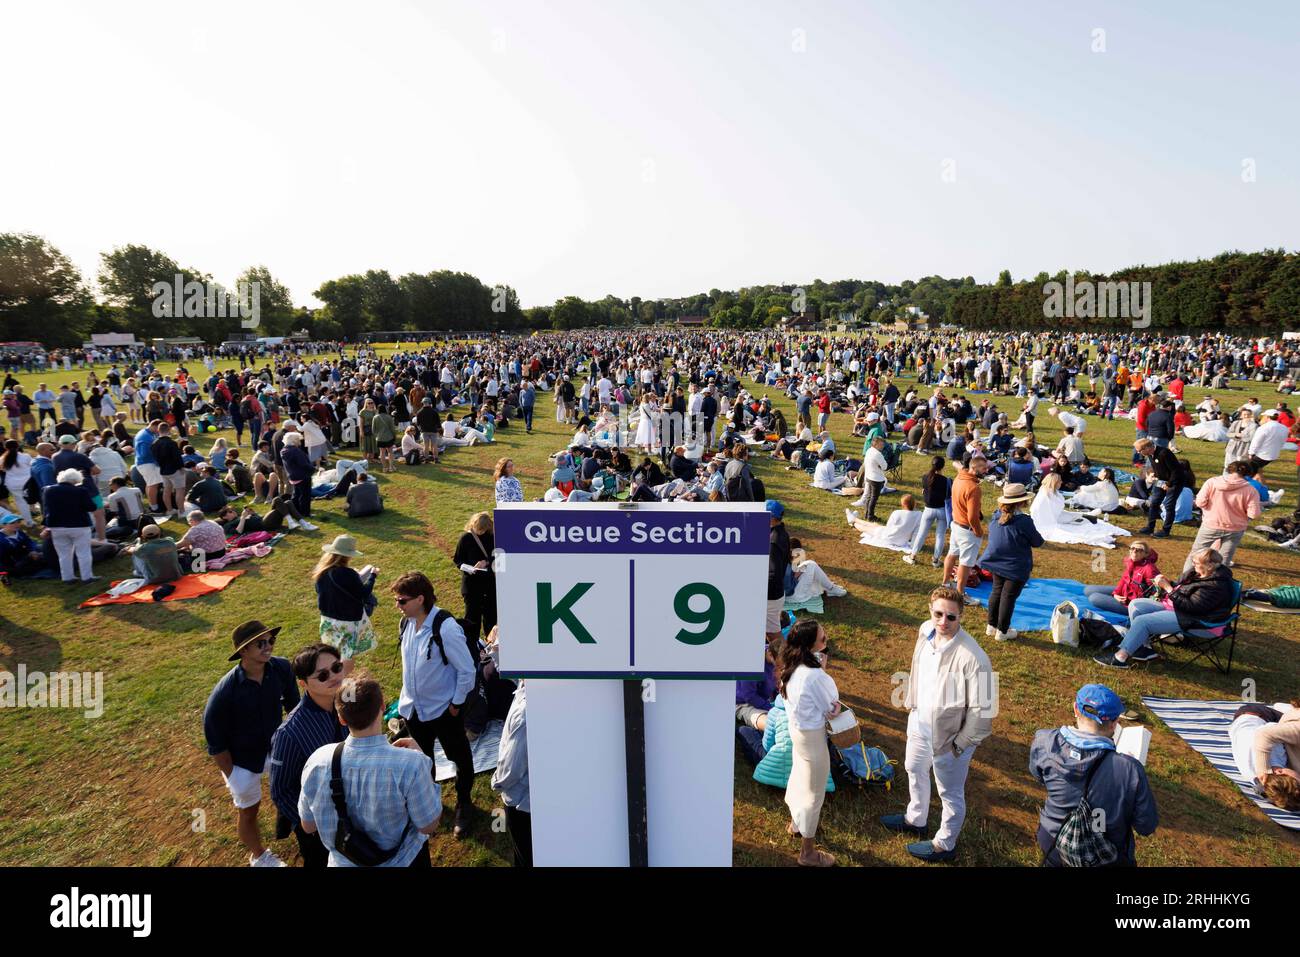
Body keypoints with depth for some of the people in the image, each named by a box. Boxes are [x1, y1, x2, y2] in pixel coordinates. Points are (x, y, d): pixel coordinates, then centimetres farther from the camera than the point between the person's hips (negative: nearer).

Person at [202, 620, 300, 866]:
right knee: (248, 810, 20)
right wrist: (231, 776, -10)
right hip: (242, 760, -3)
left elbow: (292, 703, -2)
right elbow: (215, 742, -18)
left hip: (276, 747, 3)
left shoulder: (282, 668, -22)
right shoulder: (226, 691, -33)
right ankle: (258, 855, 47)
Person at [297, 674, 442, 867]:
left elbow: (308, 826, -5)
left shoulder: (317, 762, -22)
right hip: (401, 862, -2)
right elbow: (429, 825, -19)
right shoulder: (410, 764, -34)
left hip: (343, 862, 3)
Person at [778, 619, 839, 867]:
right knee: (814, 793, 10)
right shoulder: (814, 675, -34)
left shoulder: (791, 665, -9)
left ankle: (795, 824, 52)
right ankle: (808, 853, 27)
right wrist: (836, 706, 0)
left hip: (796, 727, 8)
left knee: (800, 776, 29)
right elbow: (832, 710, -20)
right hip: (812, 735, -8)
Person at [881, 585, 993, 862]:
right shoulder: (925, 631, -12)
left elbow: (983, 710, -26)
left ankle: (945, 845, 44)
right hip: (920, 723, 7)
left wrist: (960, 745, -17)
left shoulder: (973, 659, -34)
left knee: (950, 793, 18)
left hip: (948, 735, -7)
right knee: (915, 770, 30)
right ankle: (915, 819, 58)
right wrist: (911, 701, 14)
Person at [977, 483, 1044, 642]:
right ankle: (1002, 631, 18)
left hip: (996, 563, 6)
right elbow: (1038, 543, -9)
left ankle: (992, 626, 30)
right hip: (1016, 568, -6)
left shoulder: (996, 517, -4)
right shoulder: (1024, 521, -22)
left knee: (996, 592, 19)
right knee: (1008, 597, 7)